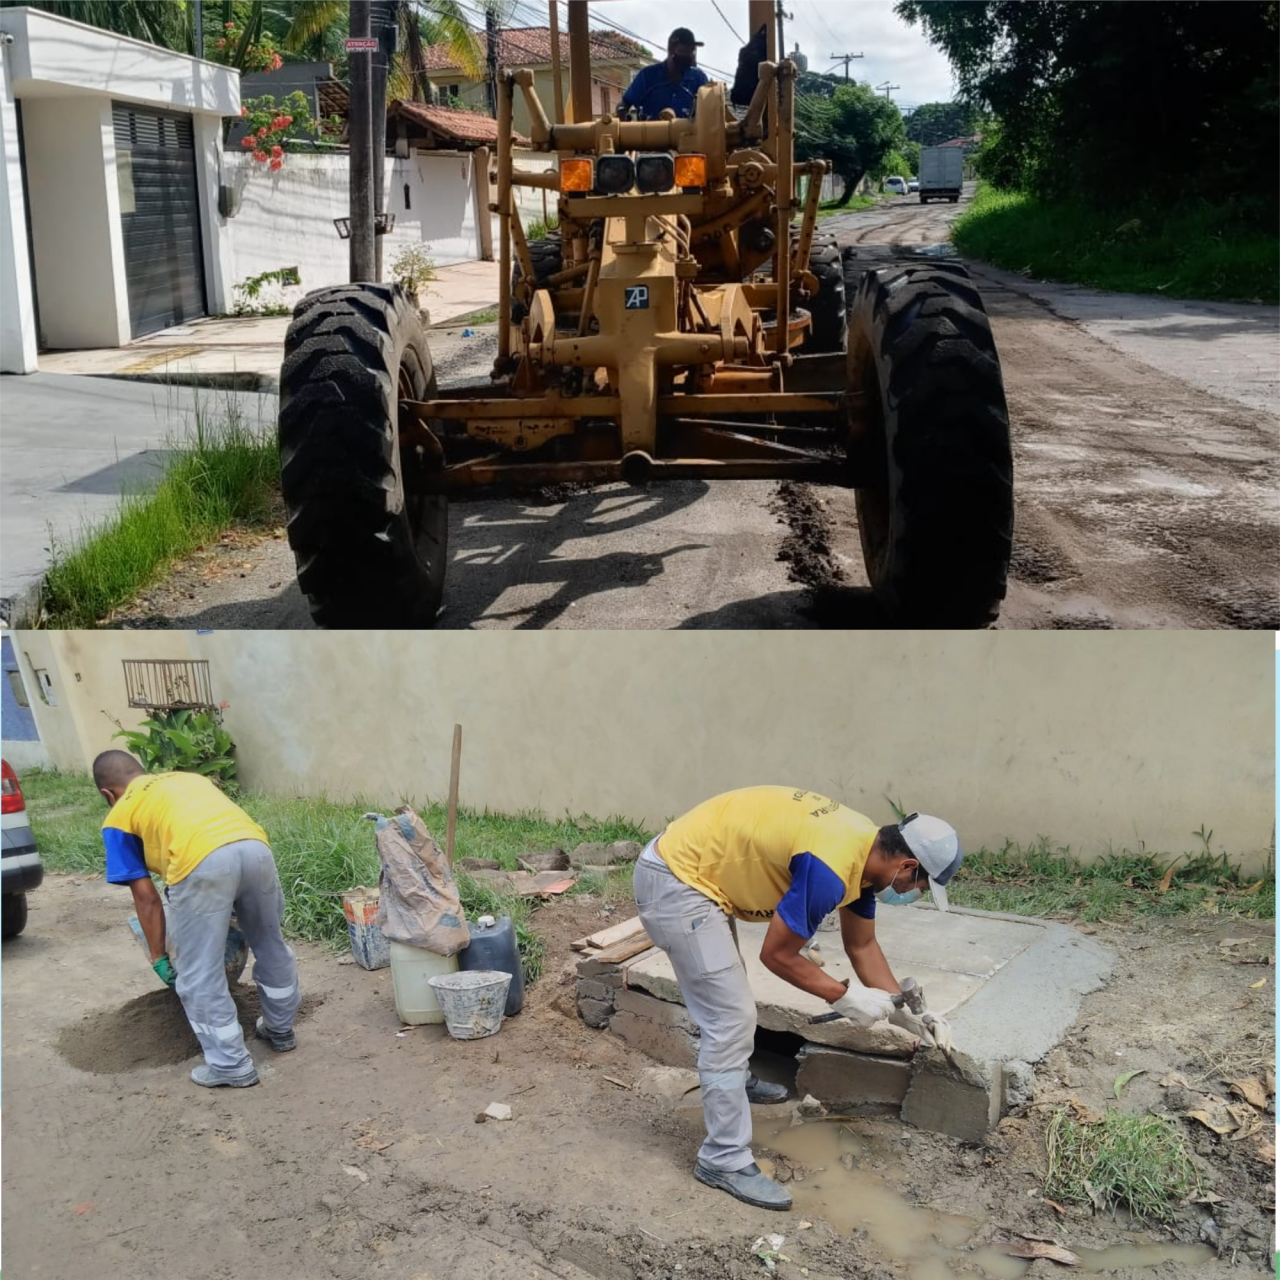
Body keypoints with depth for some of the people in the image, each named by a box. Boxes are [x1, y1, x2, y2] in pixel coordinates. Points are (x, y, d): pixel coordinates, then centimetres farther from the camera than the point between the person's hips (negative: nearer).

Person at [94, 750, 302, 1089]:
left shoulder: (119, 818, 23)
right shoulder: (189, 778, 37)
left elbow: (146, 897, 19)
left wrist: (159, 957, 28)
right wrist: (231, 907, 54)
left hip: (202, 863, -6)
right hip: (254, 846, 6)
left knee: (200, 975, 12)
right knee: (271, 946, 27)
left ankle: (231, 1065, 18)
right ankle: (280, 1030, 44)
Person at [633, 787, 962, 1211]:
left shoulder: (866, 850, 3)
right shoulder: (829, 869, -27)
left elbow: (861, 945, 17)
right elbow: (777, 955, -17)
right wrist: (845, 997, -8)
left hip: (690, 869, 10)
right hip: (675, 882, -10)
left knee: (727, 1001, 29)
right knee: (731, 1019, -7)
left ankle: (734, 1080, 53)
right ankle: (725, 1161, 2)